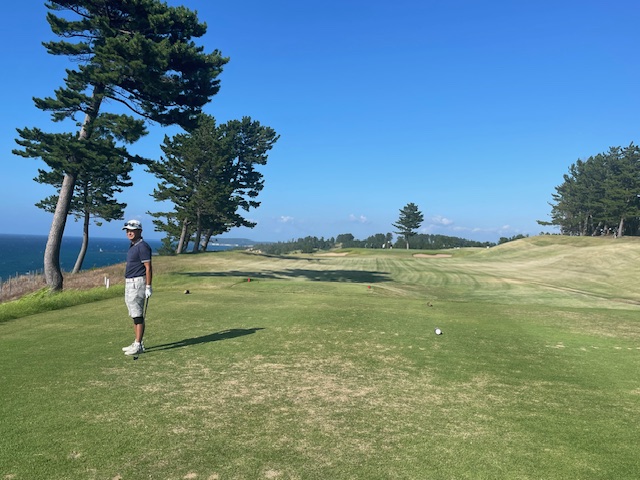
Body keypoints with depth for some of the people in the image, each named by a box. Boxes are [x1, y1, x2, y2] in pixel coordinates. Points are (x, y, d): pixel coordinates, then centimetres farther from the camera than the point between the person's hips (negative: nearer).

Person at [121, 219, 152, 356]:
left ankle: (138, 345, -4)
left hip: (137, 283, -10)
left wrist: (148, 287, -21)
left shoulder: (142, 246, -14)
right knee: (134, 315, 12)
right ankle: (137, 343, 19)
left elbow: (148, 268, -18)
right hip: (129, 283, 10)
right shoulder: (132, 246, 16)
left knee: (138, 315, -7)